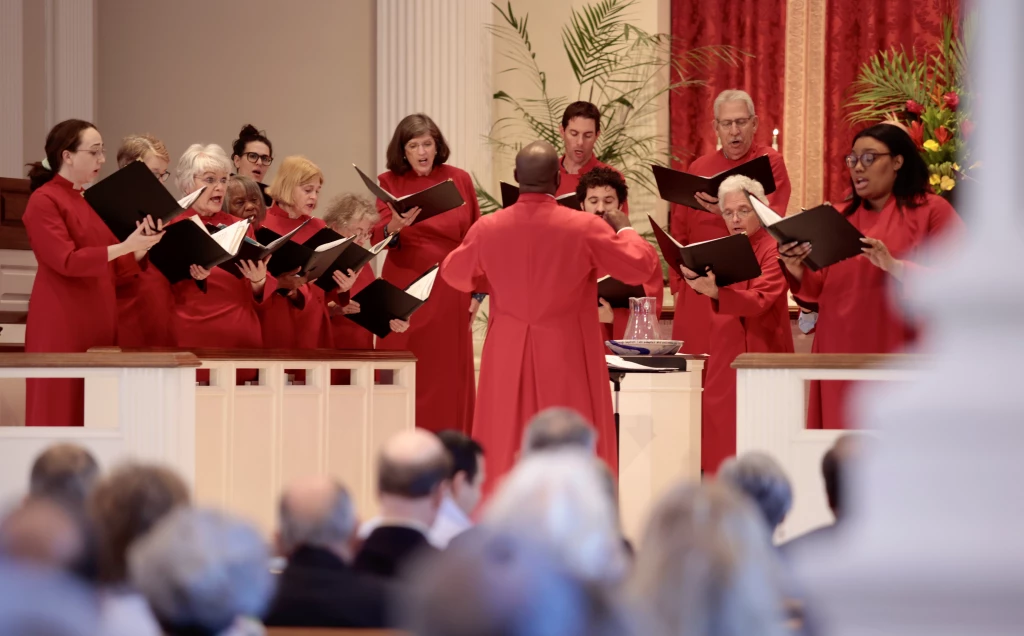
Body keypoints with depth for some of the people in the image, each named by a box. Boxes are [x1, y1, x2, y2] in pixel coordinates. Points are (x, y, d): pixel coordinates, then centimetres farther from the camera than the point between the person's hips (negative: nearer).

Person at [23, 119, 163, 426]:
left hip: (98, 322, 8)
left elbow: (111, 269, 16)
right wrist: (125, 246, -21)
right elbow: (67, 261, -18)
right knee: (61, 415, -6)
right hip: (61, 326, -7)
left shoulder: (92, 202, 16)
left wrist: (142, 247, -1)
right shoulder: (44, 201, -8)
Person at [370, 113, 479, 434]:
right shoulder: (389, 183, 2)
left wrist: (477, 291, 3)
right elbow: (377, 237, -10)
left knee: (449, 377, 1)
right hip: (404, 290, -1)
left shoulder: (459, 180, 5)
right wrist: (394, 226, -32)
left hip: (450, 293, 1)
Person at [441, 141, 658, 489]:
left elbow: (454, 273, 12)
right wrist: (624, 229, 11)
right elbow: (640, 266, -6)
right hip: (567, 356, -2)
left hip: (509, 356, 3)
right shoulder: (585, 227, -14)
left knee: (509, 449, 10)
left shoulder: (487, 228, -6)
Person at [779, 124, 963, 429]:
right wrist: (797, 271, -5)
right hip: (840, 354, 5)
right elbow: (822, 290, 16)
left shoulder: (931, 211, 3)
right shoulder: (844, 218, 18)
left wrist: (893, 266, -21)